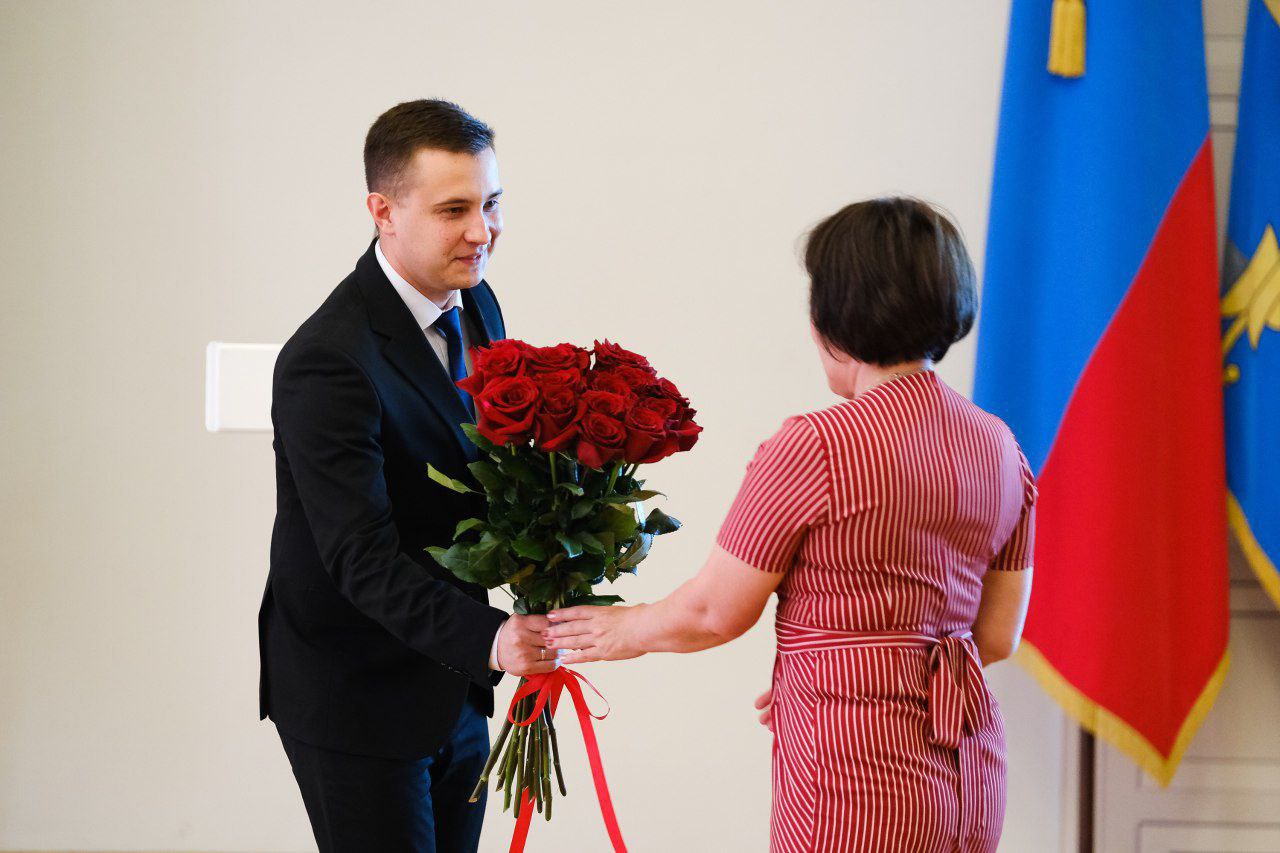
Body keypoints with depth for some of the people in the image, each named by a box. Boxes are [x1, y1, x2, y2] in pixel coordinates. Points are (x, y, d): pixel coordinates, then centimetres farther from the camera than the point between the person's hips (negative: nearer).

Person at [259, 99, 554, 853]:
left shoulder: (476, 306, 3)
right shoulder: (327, 362, -24)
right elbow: (361, 558, -29)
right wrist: (487, 639, -42)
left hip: (453, 689, 8)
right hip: (354, 698, -8)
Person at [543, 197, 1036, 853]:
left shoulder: (814, 449, -15)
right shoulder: (998, 446, 6)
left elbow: (714, 613, -6)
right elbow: (996, 635, 12)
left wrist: (625, 631, 13)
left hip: (858, 773, -7)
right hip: (971, 774, 7)